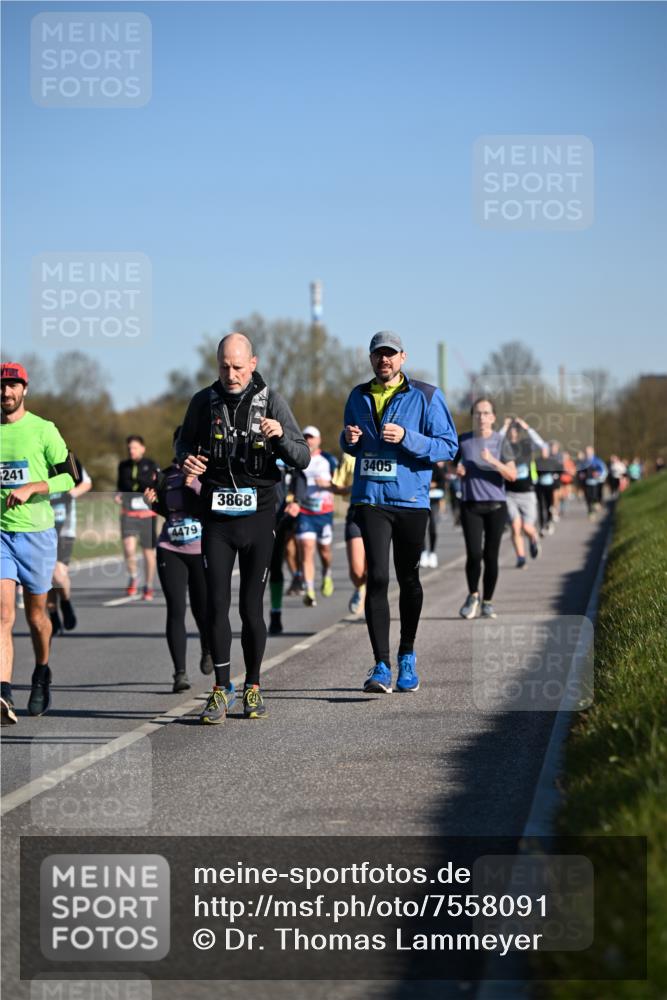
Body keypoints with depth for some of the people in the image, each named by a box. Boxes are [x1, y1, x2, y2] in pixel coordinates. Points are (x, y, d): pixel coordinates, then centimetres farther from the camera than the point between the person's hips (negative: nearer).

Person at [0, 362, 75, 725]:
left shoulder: (43, 430, -1)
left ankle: (42, 673, 39)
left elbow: (69, 477, -4)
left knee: (35, 613, 12)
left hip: (36, 531, -1)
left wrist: (31, 488, -17)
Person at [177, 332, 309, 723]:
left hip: (258, 516, -1)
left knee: (251, 607, 2)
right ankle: (222, 690, 2)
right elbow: (184, 442, 17)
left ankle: (253, 688, 17)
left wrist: (281, 435, -25)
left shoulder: (271, 402, -3)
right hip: (216, 518, 1)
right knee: (217, 605, -5)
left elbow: (303, 458, -5)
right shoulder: (204, 402, 2)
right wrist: (186, 459, -7)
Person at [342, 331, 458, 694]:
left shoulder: (426, 396, -1)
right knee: (377, 576, -12)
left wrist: (406, 438, -18)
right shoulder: (358, 397, 12)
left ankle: (407, 657, 29)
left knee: (408, 579, 11)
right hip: (370, 499, 1)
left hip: (411, 500, -1)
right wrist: (348, 440, 0)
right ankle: (381, 667, -15)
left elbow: (448, 446, -5)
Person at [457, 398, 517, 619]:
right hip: (470, 504, 1)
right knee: (474, 554, -10)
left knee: (491, 555, 2)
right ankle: (473, 596, 12)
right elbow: (453, 467, 20)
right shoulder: (463, 441, 5)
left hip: (496, 505, -1)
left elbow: (512, 475, -6)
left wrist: (493, 461, -21)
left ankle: (487, 602, 14)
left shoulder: (501, 441, 0)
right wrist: (457, 469, -3)